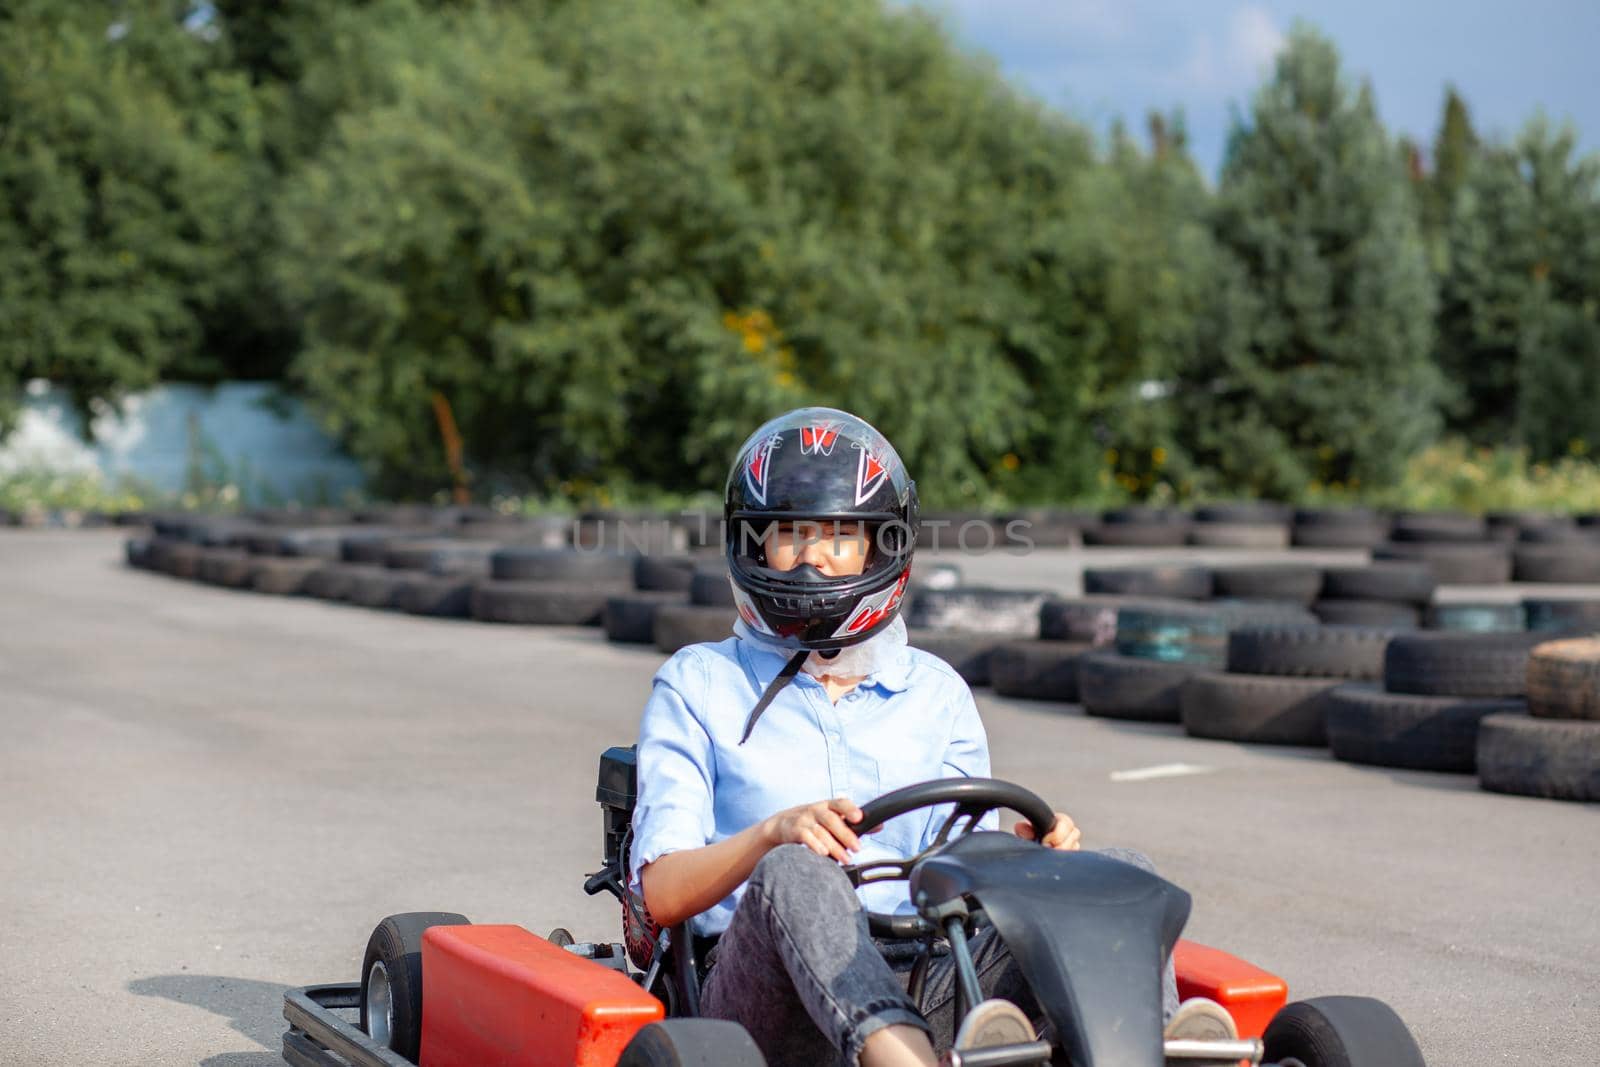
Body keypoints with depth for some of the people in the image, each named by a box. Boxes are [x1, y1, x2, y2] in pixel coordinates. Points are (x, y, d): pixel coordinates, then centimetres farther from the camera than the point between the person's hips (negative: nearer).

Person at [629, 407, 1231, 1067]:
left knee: (1119, 871, -20)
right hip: (770, 998, -3)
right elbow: (660, 893, 2)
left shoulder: (935, 692, 23)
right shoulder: (698, 685, 14)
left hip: (925, 998, 3)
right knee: (794, 873, -36)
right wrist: (773, 833, -18)